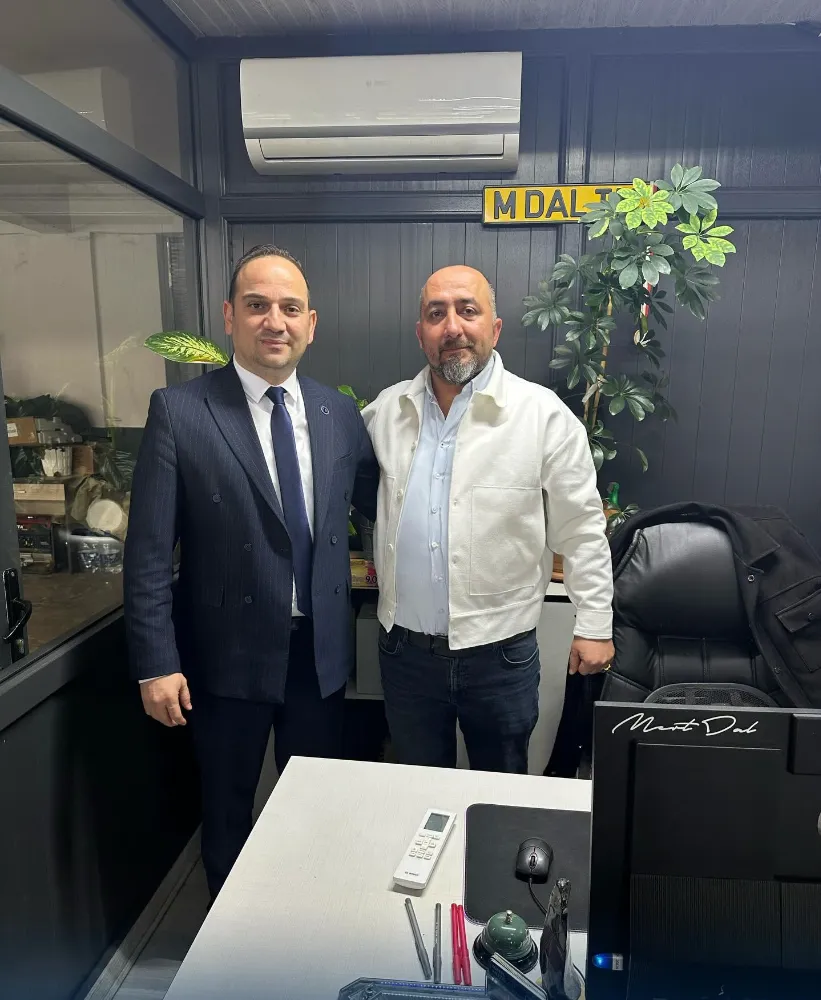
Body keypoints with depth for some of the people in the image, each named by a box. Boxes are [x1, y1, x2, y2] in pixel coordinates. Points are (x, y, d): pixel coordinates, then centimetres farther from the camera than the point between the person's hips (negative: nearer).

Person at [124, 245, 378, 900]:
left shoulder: (339, 412, 0)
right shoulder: (179, 411, -11)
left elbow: (379, 503, 10)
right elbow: (149, 550, -11)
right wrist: (156, 663, -12)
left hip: (321, 649, 3)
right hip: (229, 652, -3)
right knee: (228, 812, 20)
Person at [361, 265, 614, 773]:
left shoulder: (543, 414, -11)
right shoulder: (386, 410, 0)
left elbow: (581, 531, -5)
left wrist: (594, 625, -4)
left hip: (500, 652, -3)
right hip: (404, 648, 3)